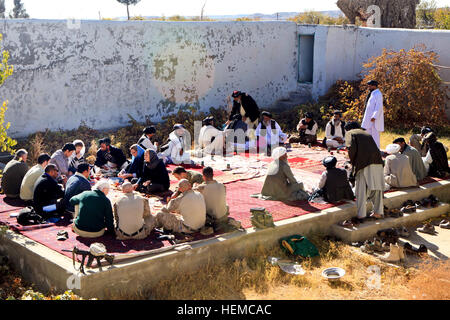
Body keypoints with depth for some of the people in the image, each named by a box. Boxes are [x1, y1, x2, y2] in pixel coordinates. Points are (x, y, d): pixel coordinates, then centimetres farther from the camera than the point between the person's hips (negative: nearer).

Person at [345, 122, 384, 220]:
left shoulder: (350, 133, 11)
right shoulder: (367, 134, 28)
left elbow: (352, 148, -7)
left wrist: (352, 162, 5)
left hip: (363, 164, -5)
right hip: (377, 162, 5)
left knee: (361, 189, 0)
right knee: (376, 187, 12)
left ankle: (361, 214, 1)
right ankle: (378, 212, 13)